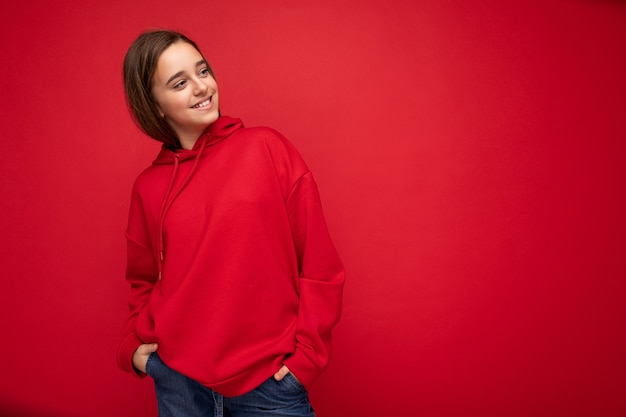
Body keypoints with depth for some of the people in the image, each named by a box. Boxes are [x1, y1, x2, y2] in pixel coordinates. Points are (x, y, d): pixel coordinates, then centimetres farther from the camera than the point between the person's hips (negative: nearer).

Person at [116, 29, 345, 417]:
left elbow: (319, 262, -6)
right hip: (178, 378, 3)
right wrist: (134, 345, 3)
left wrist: (308, 353, -7)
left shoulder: (268, 147, -6)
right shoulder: (149, 187, 1)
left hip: (270, 380, -2)